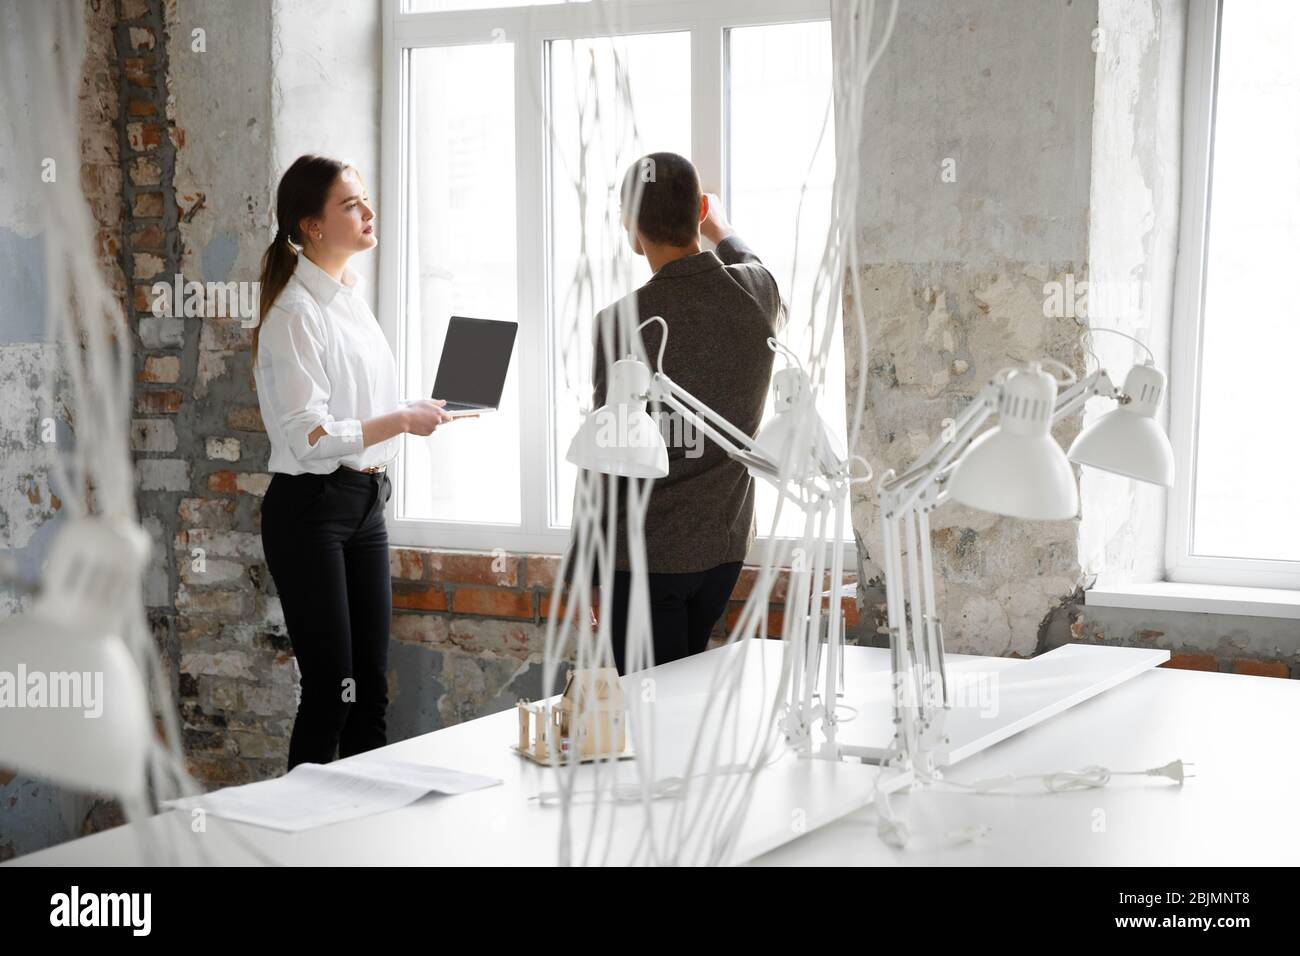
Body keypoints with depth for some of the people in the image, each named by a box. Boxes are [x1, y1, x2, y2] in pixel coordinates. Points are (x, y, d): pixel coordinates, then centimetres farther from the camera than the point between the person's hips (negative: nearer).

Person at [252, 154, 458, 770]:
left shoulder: (352, 296, 13)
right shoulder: (296, 312, -14)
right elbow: (308, 436, -21)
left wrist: (418, 414, 9)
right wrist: (400, 422, -16)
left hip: (364, 505, 8)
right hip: (310, 508, -8)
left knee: (371, 693, 11)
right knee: (330, 692, -4)